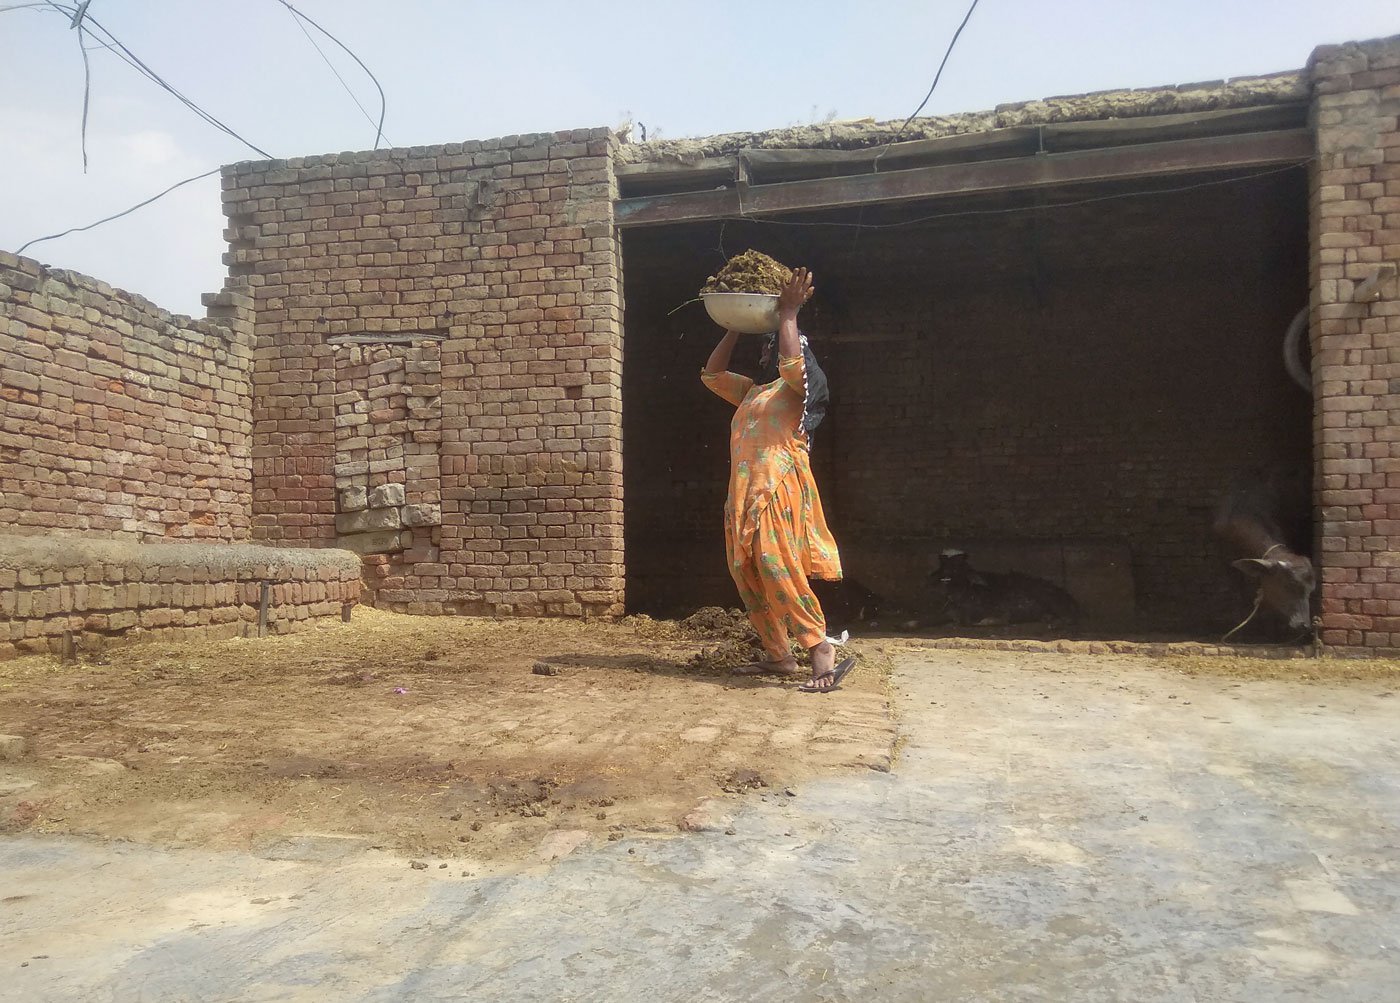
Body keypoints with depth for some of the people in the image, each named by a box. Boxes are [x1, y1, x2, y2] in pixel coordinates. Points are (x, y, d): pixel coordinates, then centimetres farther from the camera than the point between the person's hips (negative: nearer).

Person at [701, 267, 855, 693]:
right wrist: (734, 328, 25)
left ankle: (823, 654, -22)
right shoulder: (753, 391, 26)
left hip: (780, 491, -9)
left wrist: (788, 314, -10)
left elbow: (793, 363, -20)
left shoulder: (805, 385, 2)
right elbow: (712, 374, 31)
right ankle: (779, 655, 12)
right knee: (750, 577, 6)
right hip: (746, 493, 9)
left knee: (778, 572, -21)